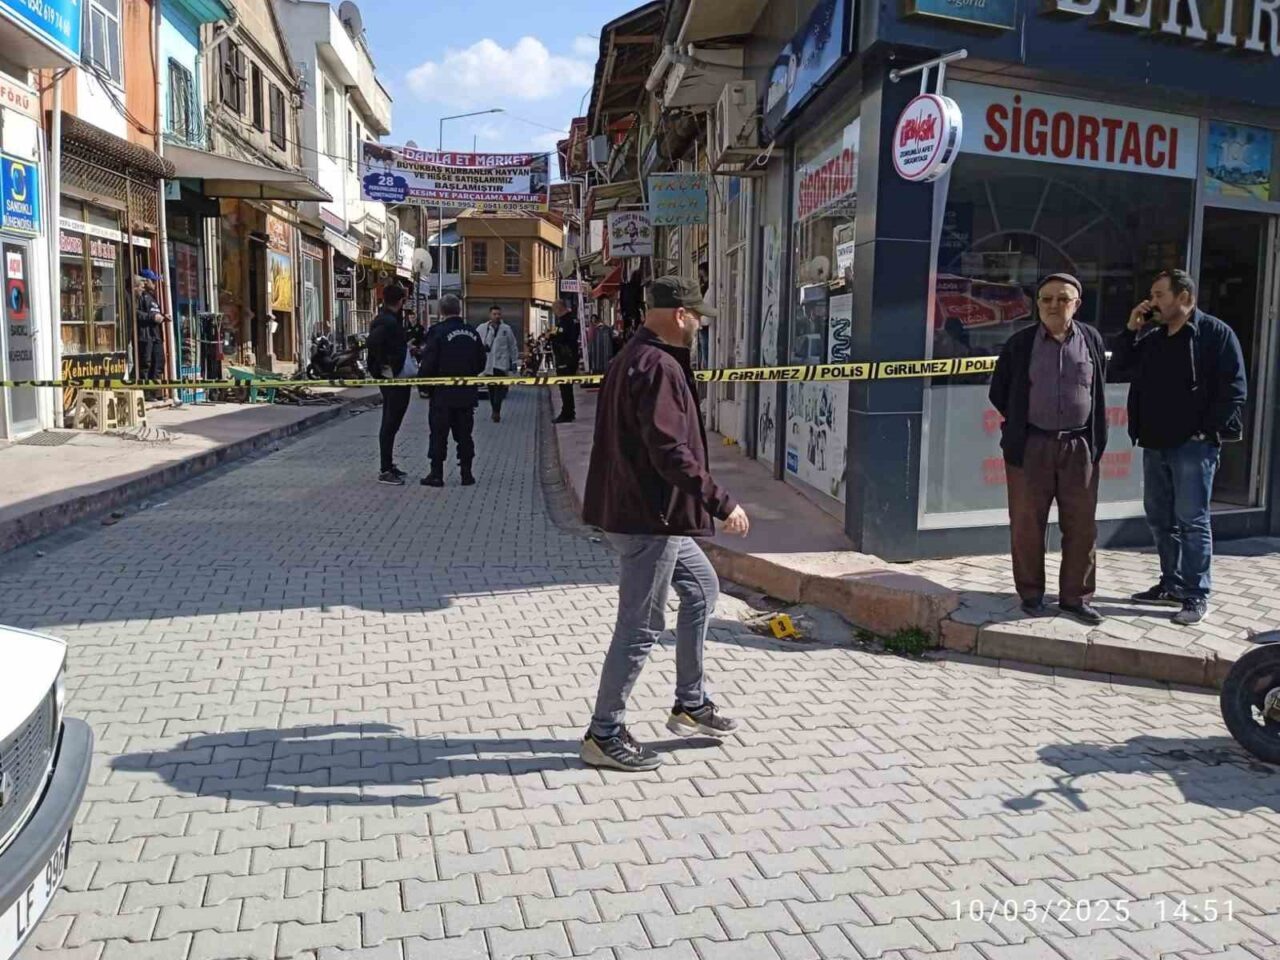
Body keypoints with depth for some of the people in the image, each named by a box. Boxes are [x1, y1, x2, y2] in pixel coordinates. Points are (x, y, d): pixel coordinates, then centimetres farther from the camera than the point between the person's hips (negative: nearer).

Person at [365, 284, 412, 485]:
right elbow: (373, 344, -31)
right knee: (390, 424, -5)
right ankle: (385, 471, 0)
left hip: (394, 380, 10)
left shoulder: (389, 319, 14)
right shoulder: (388, 322, -18)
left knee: (390, 423, 16)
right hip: (393, 380, -10)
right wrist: (385, 366, -23)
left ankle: (388, 465, 26)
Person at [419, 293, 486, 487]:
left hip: (443, 393, -4)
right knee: (464, 433, 11)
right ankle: (466, 473, 13)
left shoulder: (437, 332, -13)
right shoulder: (472, 332, 4)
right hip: (467, 393, 5)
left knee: (439, 434, 3)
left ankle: (436, 474, 6)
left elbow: (429, 364, -15)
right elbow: (481, 363, 11)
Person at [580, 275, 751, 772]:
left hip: (652, 513, 11)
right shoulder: (658, 367, -20)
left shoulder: (632, 358, 14)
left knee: (702, 588, 22)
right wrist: (722, 503, -24)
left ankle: (691, 706, 32)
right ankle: (604, 735, 13)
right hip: (648, 518, -11)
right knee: (640, 628, -1)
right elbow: (670, 452, -27)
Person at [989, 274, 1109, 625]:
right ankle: (1031, 594, 17)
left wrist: (1096, 440, 11)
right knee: (1027, 525, 4)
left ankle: (1076, 596, 17)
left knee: (1081, 526, 5)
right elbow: (999, 392, 8)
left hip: (1079, 447, 2)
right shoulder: (1020, 343, 0)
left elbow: (1098, 391, 14)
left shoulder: (1092, 339, 5)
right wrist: (1022, 425, 9)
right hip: (1030, 447, -1)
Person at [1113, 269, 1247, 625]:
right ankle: (1172, 585, 23)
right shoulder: (1151, 336, 13)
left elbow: (1234, 390, -9)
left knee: (1191, 520, -4)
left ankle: (1196, 596, 3)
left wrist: (1208, 431, -13)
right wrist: (1131, 330, 2)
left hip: (1194, 444, -7)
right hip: (1155, 443, 7)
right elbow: (1121, 366, 14)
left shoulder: (1216, 334, -6)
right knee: (1159, 517, 12)